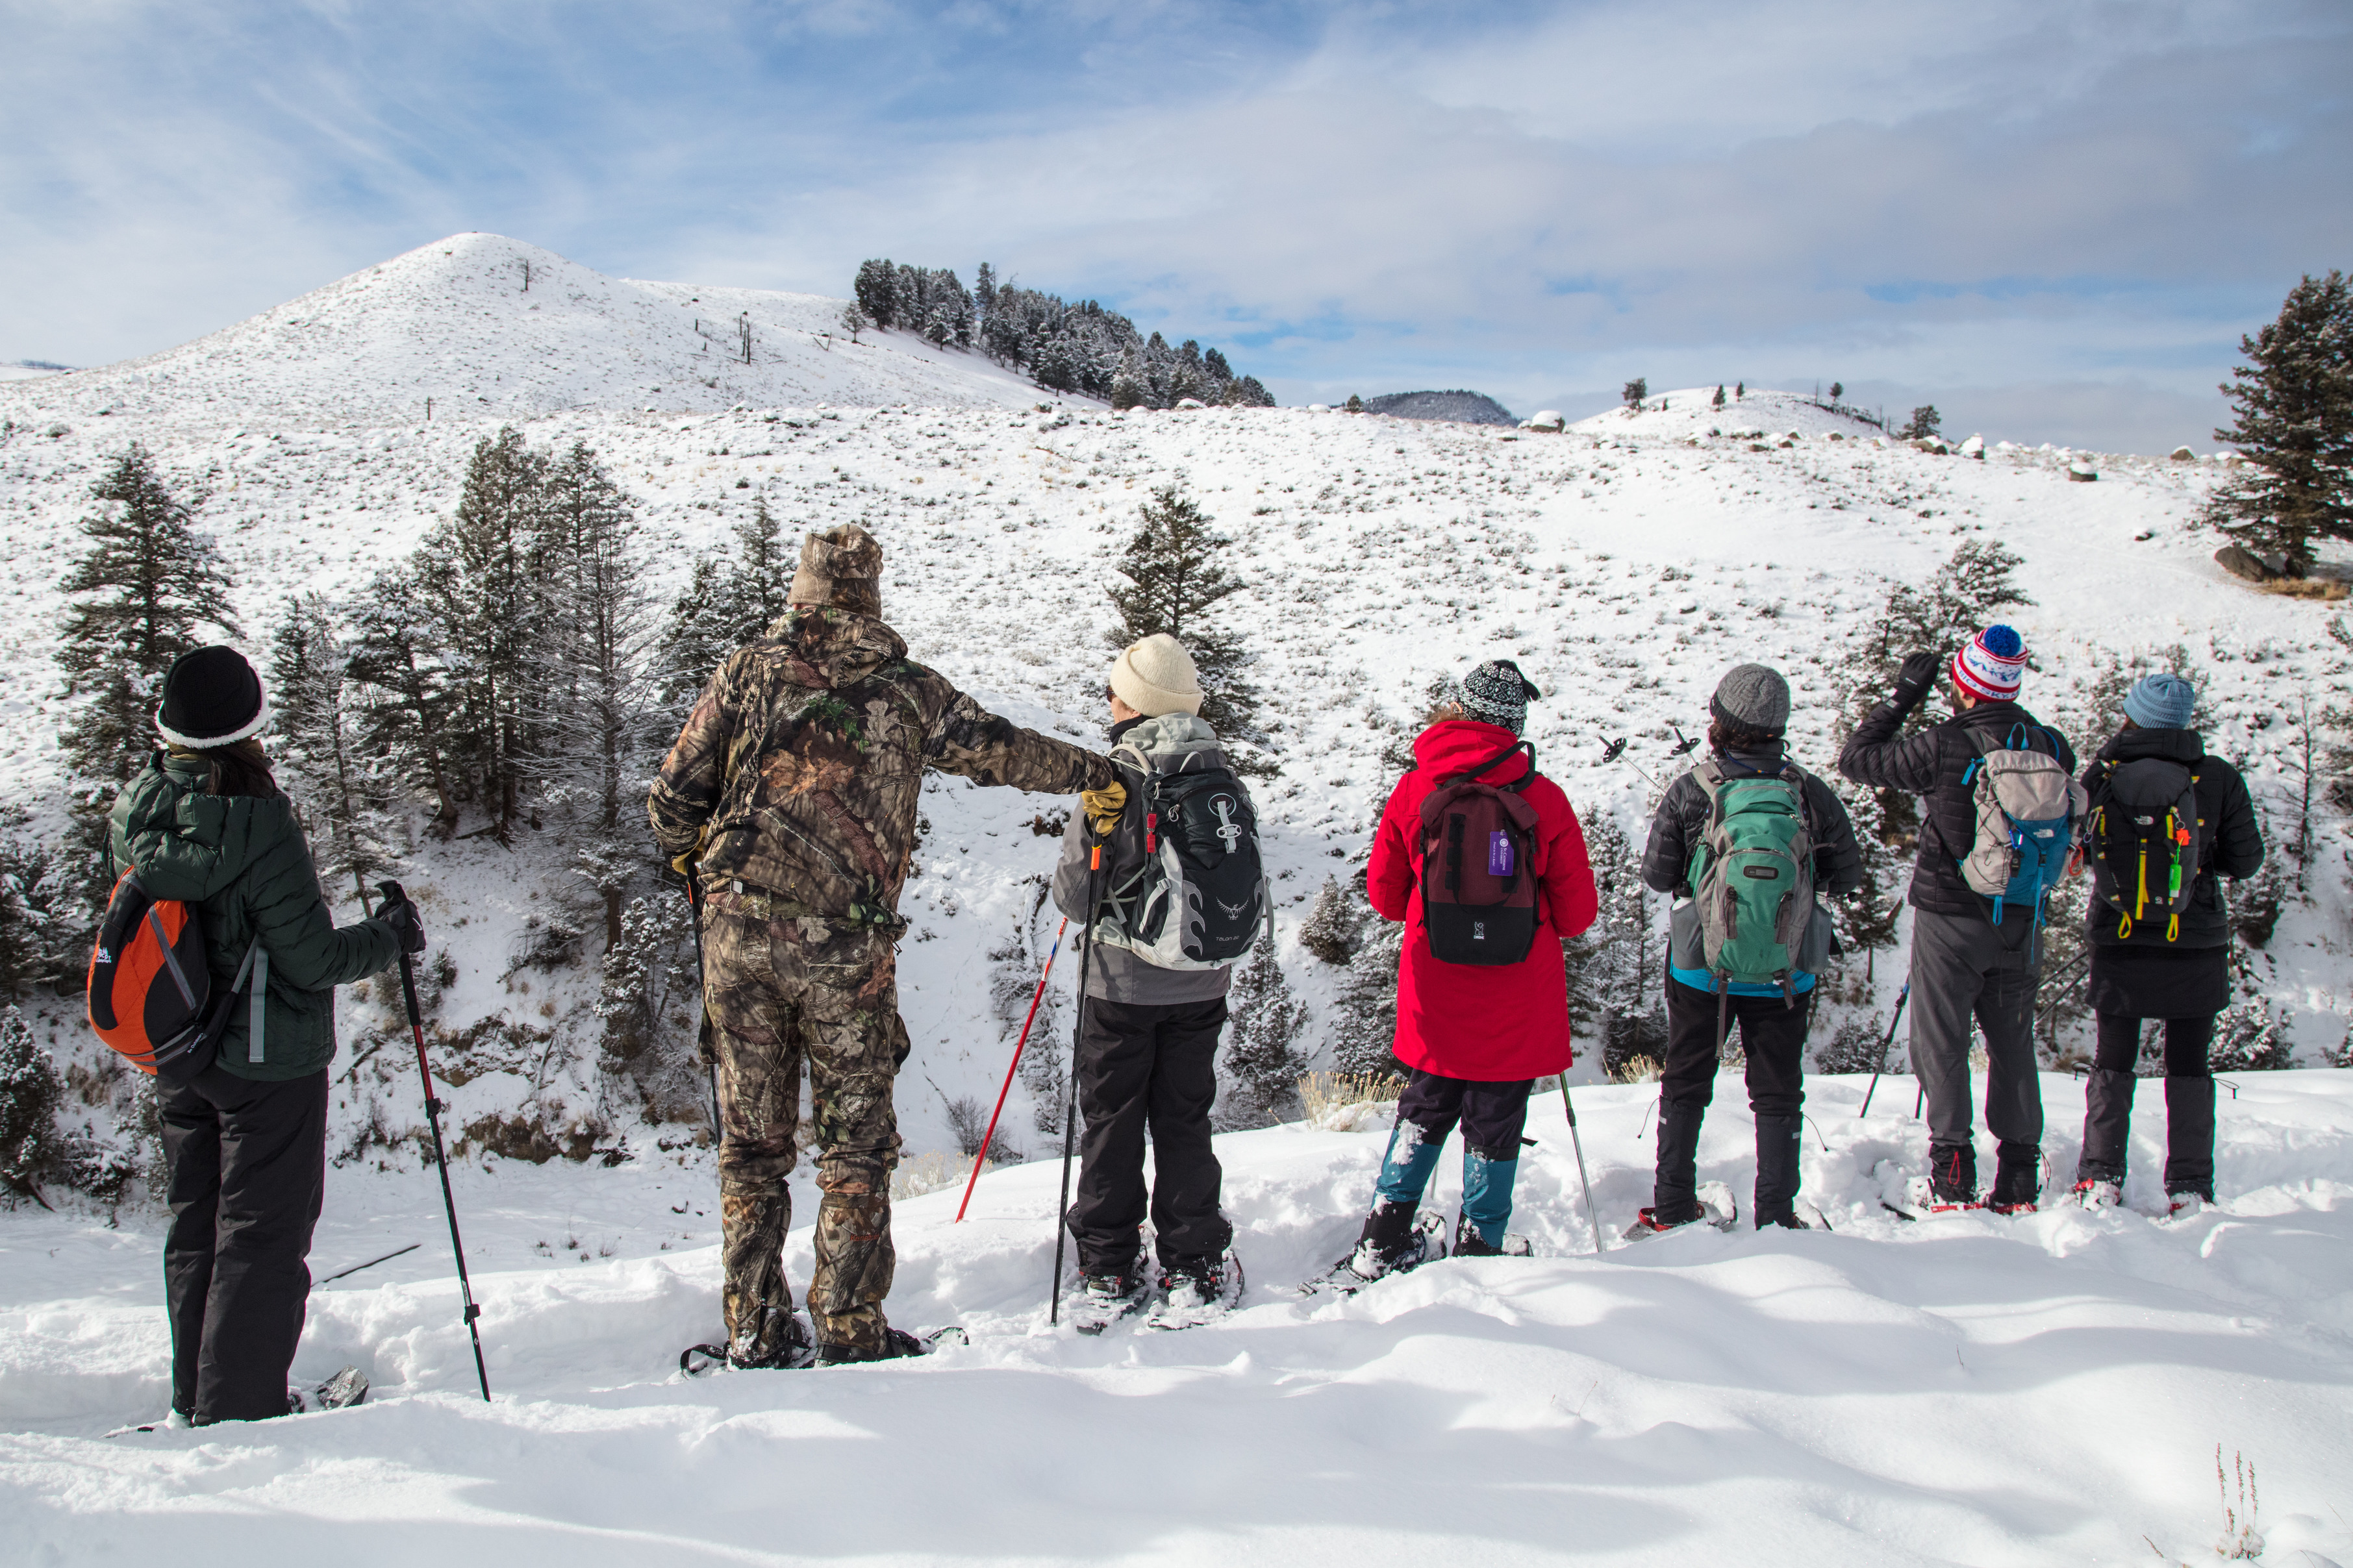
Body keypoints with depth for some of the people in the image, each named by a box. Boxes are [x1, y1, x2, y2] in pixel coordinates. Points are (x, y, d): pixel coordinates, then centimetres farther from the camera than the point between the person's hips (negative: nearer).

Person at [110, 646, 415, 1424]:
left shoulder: (135, 811, -5)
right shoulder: (258, 824, -24)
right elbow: (313, 961, -20)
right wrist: (392, 935, -5)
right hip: (269, 1058, -7)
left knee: (196, 1225, 19)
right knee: (263, 1233, 5)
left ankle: (196, 1398, 30)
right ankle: (241, 1408, 11)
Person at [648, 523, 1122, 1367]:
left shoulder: (747, 672, 5)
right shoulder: (907, 688, 3)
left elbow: (674, 798, 5)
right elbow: (1002, 751, 10)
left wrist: (691, 855, 26)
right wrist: (1095, 774, 25)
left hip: (740, 926, 2)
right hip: (847, 942, -2)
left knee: (752, 1139, 11)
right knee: (857, 1140, 10)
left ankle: (755, 1329, 17)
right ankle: (850, 1326, 14)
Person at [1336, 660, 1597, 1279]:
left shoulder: (1413, 791, -7)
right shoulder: (1542, 797, -12)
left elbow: (1384, 895, 2)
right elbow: (1578, 911, -5)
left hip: (1437, 996, 2)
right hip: (1519, 1006, -2)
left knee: (1425, 1109, 19)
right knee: (1494, 1125, 12)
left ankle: (1384, 1240, 20)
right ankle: (1481, 1246, 21)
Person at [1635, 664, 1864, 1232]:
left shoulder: (1688, 792, -12)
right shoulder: (1811, 793, -8)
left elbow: (1656, 876, -6)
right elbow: (1848, 877, 1)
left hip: (1700, 968, 0)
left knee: (1684, 1087, 16)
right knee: (1777, 1094, 14)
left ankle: (1672, 1212, 21)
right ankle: (1776, 1218, 17)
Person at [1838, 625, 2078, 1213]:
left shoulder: (1944, 747, -19)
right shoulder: (2051, 748, -3)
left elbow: (1856, 758, -7)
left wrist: (1902, 697, 0)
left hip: (1951, 916, -4)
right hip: (2023, 922, 5)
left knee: (1941, 1044, 6)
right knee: (2013, 1045, 15)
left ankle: (1954, 1177, 4)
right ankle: (2019, 1179, 19)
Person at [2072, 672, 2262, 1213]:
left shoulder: (2104, 773, -7)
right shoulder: (2220, 778, -6)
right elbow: (2246, 861, -2)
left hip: (2119, 938, 0)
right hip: (2196, 943, 0)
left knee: (2113, 1061, 10)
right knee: (2189, 1065, 10)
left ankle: (2101, 1178, 7)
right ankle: (2189, 1187, 10)